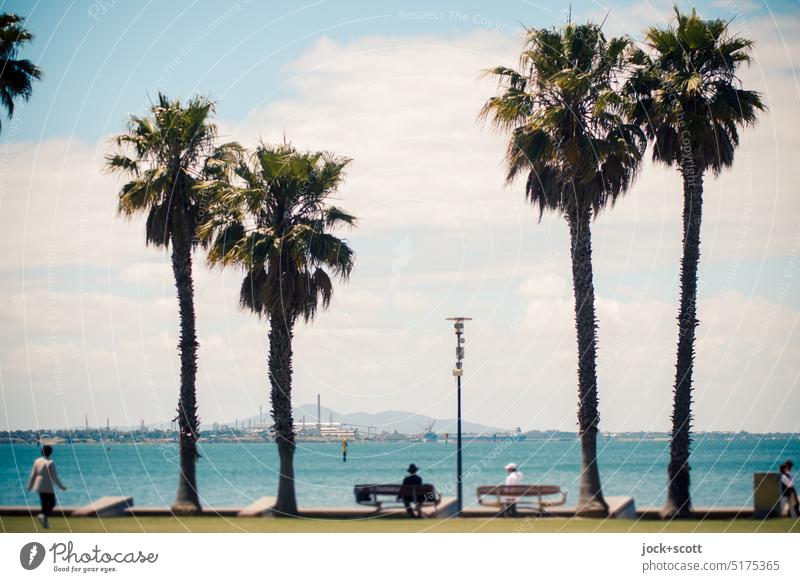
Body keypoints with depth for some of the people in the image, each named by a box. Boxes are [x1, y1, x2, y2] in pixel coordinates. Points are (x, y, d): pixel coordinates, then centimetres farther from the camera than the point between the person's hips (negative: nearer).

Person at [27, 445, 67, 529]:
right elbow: (54, 477, -16)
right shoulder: (50, 463, -18)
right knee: (52, 503, 6)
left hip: (39, 486, 6)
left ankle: (45, 522, 14)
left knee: (44, 504, 16)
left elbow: (33, 475, 4)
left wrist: (30, 486, 13)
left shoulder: (37, 461, 0)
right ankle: (43, 515, -17)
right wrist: (62, 486, -5)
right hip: (48, 487, -6)